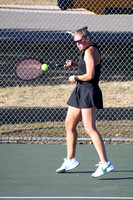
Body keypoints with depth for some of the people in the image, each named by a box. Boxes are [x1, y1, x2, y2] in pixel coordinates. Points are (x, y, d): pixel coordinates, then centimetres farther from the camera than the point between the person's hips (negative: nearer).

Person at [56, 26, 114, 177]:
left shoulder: (90, 51, -17)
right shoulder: (88, 49, 12)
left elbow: (90, 75, -23)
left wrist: (75, 78, -7)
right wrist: (74, 63, 15)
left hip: (89, 92, -11)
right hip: (80, 91, 11)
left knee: (90, 129, -17)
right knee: (69, 125, 16)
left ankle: (105, 163, -22)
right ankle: (70, 159, 28)